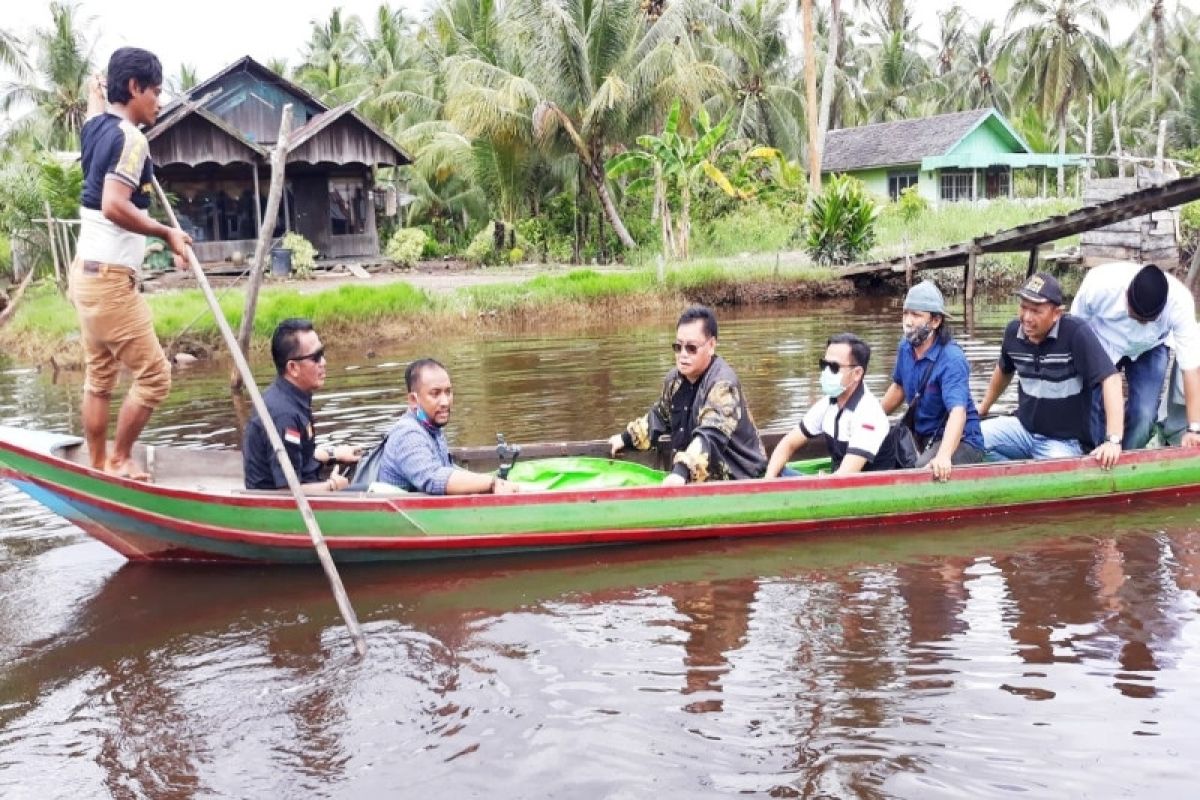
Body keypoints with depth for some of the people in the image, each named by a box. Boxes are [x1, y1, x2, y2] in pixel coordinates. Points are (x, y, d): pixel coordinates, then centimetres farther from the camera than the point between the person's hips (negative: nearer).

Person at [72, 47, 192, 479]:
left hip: (87, 271, 10)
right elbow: (113, 206, -27)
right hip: (109, 278, -10)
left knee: (98, 378, 13)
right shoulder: (130, 138, -15)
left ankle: (98, 467, 20)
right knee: (153, 375, -4)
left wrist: (94, 91, 60)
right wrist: (167, 233, -16)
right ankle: (119, 461, 7)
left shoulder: (97, 127, 12)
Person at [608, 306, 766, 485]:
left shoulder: (723, 383, -21)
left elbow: (712, 435, -36)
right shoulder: (675, 379, 4)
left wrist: (682, 471, -48)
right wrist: (627, 437, 21)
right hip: (700, 475, 7)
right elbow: (660, 415, 25)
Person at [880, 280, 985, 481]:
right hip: (921, 436, 8)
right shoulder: (906, 347, -1)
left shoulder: (952, 359, -24)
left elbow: (958, 412, -37)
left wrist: (943, 456, -52)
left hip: (959, 440, -7)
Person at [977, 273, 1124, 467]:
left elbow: (1110, 378, -27)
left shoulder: (1075, 332, -22)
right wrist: (984, 407, 28)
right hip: (1023, 428, 6)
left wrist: (1113, 440, -34)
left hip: (1063, 440, -6)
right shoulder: (1014, 331, -4)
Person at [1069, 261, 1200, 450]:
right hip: (1101, 342, 0)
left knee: (1144, 416, -14)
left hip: (1149, 349, 0)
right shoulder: (1098, 285, -37)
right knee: (1094, 409, -11)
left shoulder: (1180, 302, -35)